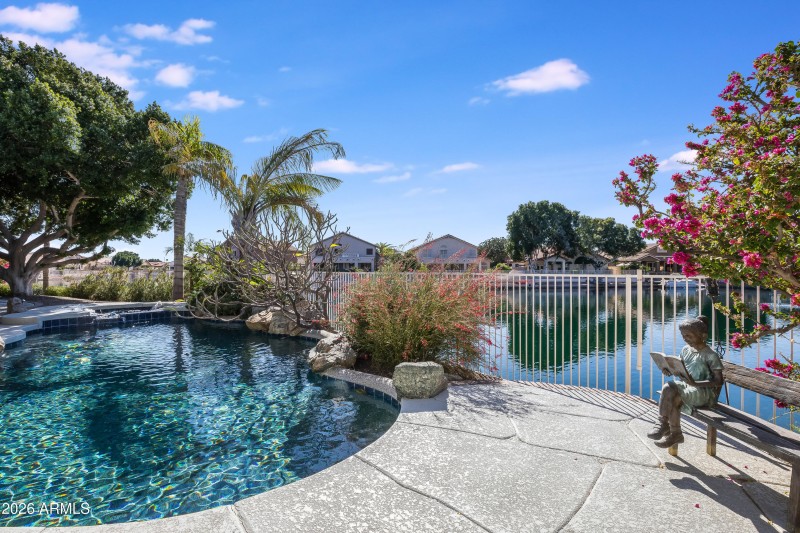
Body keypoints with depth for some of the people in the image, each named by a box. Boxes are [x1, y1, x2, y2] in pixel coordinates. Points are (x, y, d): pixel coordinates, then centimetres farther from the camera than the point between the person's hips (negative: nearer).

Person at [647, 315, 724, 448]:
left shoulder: (710, 355, -11)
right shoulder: (686, 350, 9)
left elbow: (719, 382, -14)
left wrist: (696, 383, -27)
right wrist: (670, 370, -6)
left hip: (704, 391, -6)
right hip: (687, 386, 6)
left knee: (673, 398, -29)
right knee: (668, 387, -27)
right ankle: (663, 424, -23)